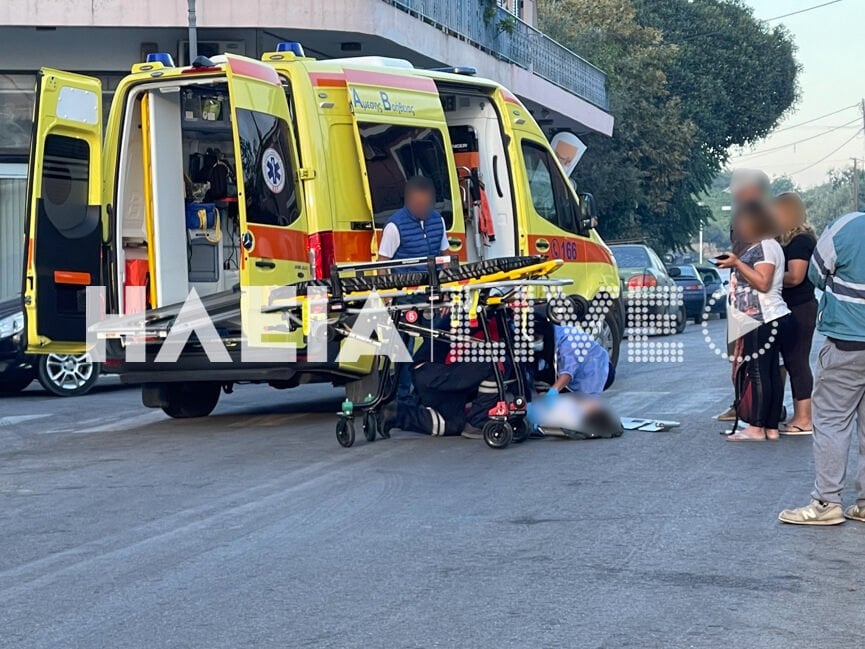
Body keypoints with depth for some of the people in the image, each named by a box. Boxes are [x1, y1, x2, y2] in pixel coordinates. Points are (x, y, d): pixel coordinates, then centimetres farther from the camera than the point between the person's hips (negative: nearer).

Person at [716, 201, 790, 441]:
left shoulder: (765, 245, -11)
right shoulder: (760, 246, 22)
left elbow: (763, 283, -20)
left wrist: (737, 263, -18)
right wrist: (735, 264, 18)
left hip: (761, 320, -11)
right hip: (766, 319, 11)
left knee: (758, 373, -10)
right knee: (771, 373, 7)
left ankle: (757, 428, -10)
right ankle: (771, 427, 8)